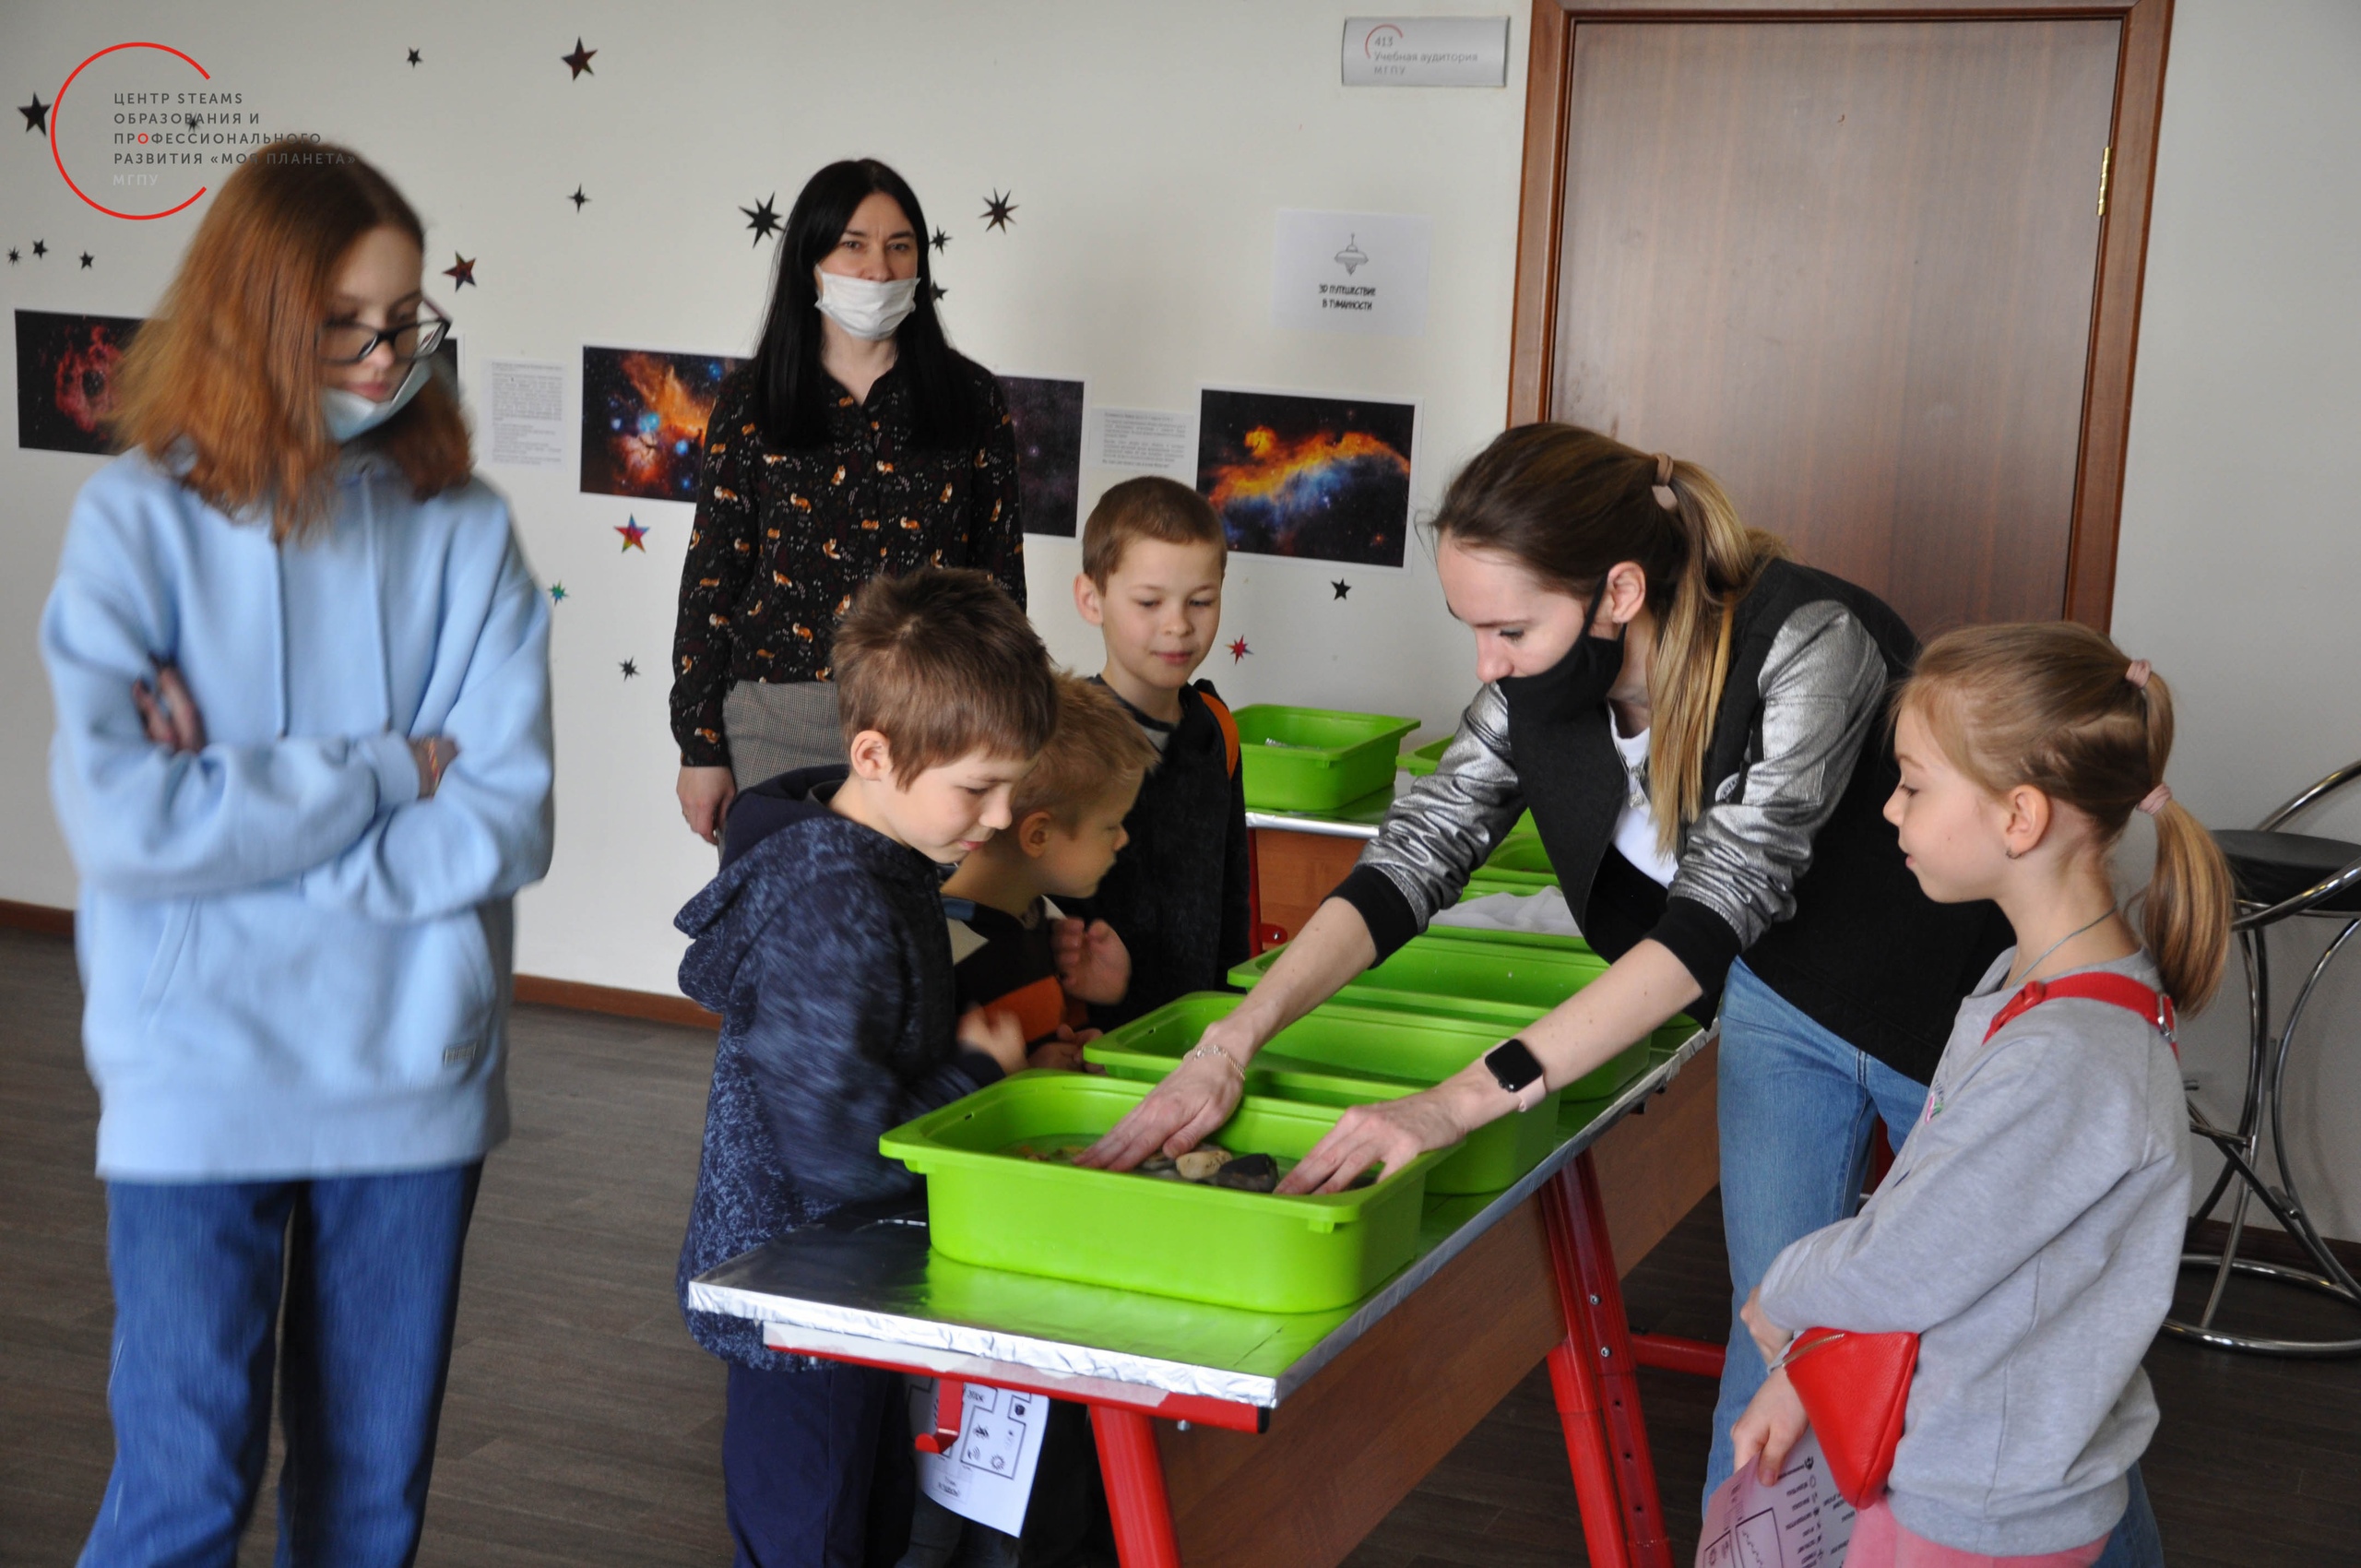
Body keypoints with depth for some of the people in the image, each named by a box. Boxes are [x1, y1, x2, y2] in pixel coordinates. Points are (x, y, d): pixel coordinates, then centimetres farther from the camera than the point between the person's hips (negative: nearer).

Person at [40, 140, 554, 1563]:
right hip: (201, 1083, -2)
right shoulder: (141, 520, -5)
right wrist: (386, 769, -12)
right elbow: (119, 816, -17)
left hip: (413, 1067, 2)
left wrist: (246, 813, -15)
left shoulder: (463, 527, 0)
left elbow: (509, 821, -9)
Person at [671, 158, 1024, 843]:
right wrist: (701, 746, 2)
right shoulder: (749, 400, 5)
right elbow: (710, 578, 5)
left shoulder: (971, 399, 6)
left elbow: (1000, 578, 8)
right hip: (776, 727, 0)